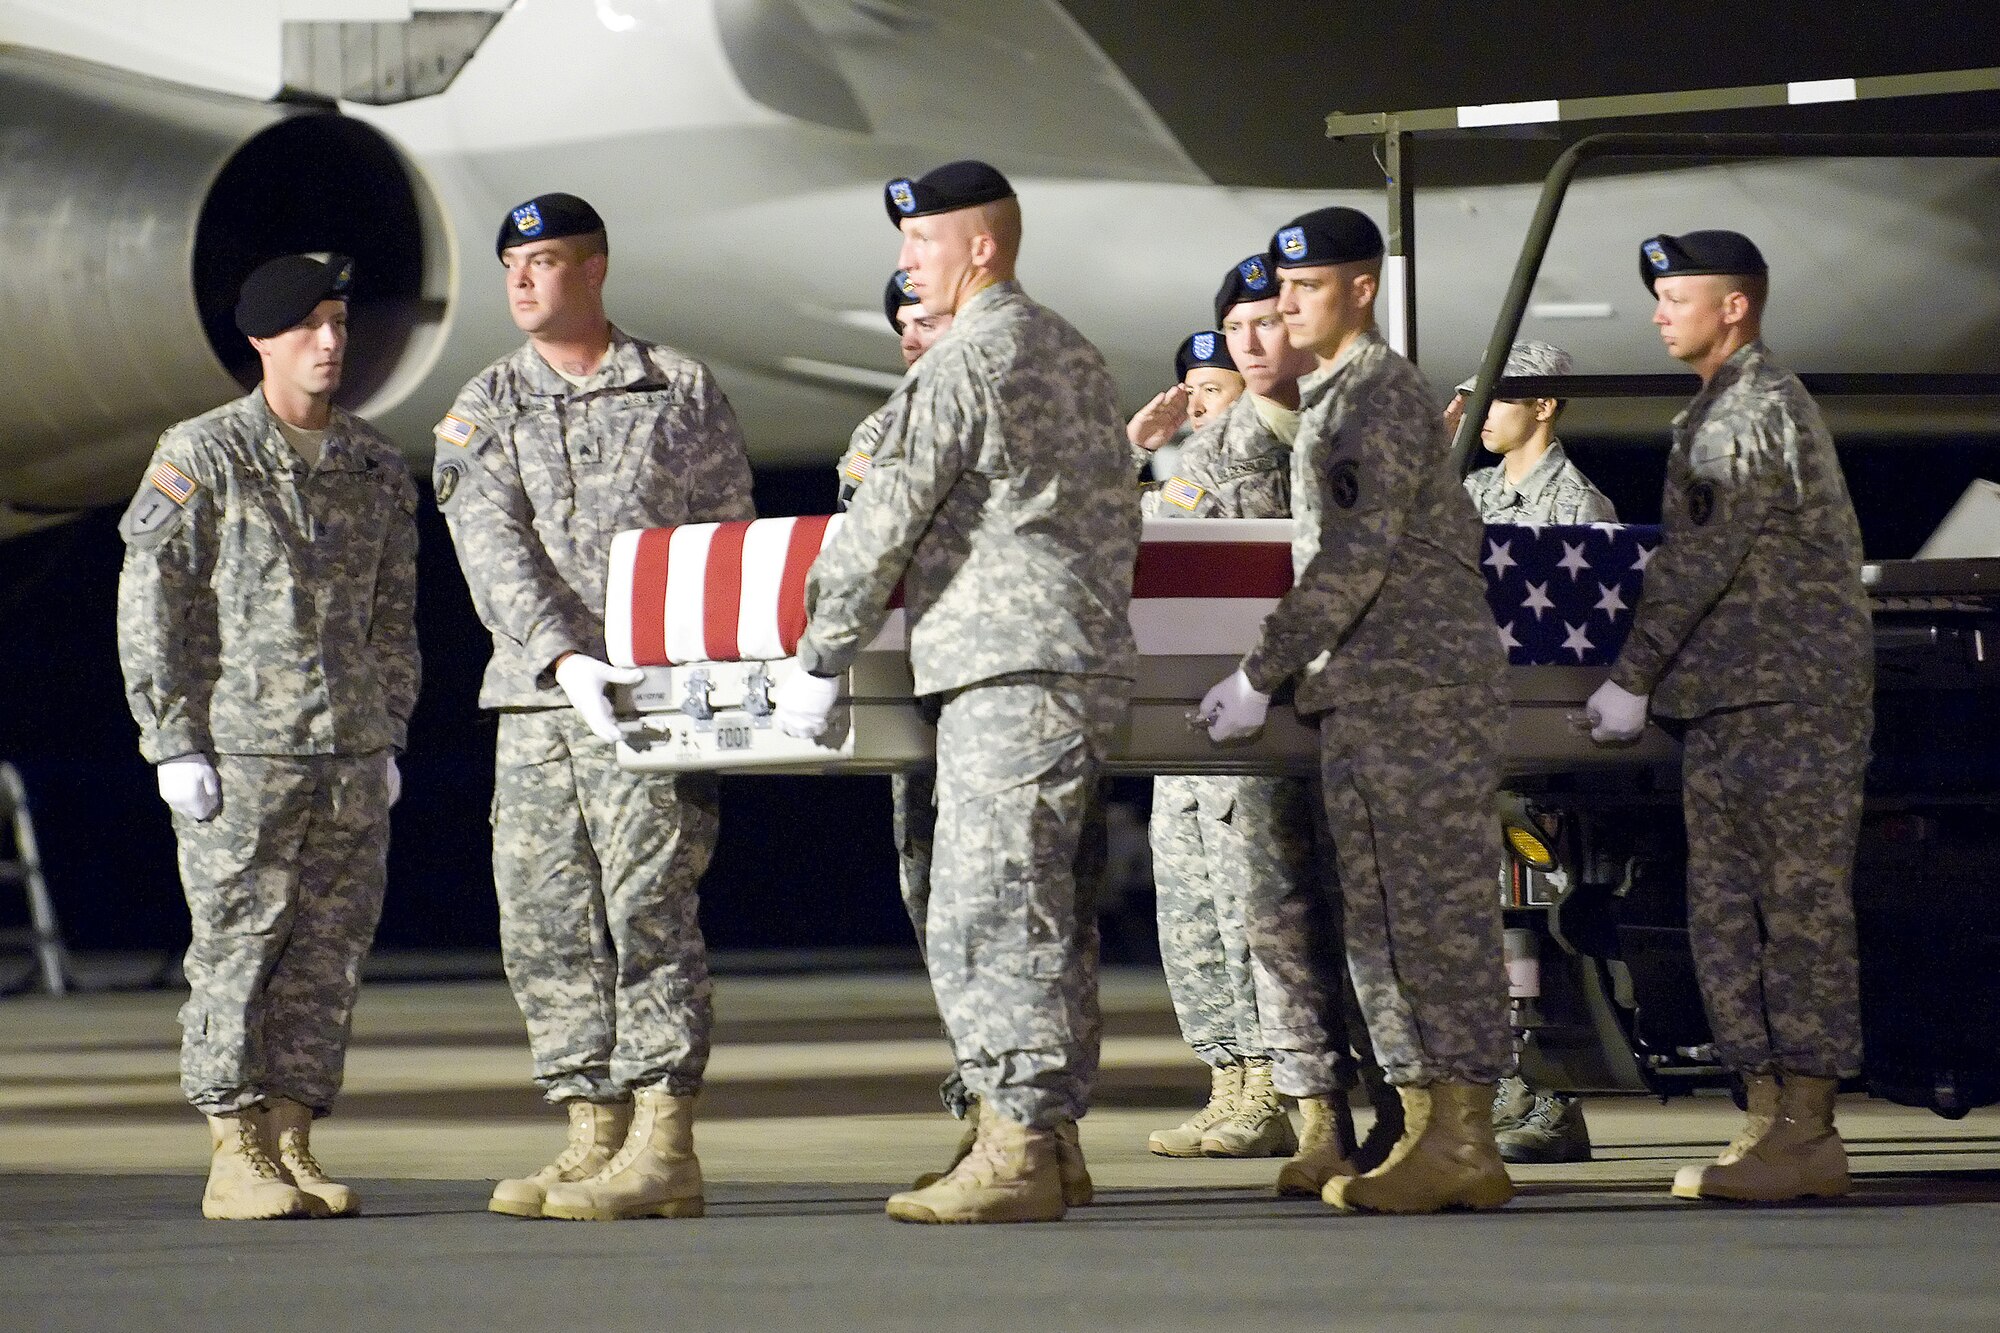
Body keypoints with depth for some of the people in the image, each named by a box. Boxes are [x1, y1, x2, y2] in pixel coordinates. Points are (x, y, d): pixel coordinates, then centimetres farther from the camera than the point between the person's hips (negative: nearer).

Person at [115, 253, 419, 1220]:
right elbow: (151, 606, -4)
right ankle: (236, 1154, 0)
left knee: (329, 954, 4)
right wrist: (174, 741, -9)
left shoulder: (377, 468, 13)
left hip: (351, 756, 5)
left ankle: (293, 1142, 10)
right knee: (236, 951, -4)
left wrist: (388, 733, 12)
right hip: (239, 752, -5)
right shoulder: (201, 457, -2)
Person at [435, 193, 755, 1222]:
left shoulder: (680, 391, 6)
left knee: (647, 906, -11)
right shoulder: (482, 413, 11)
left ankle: (664, 1145, -11)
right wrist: (563, 657, -18)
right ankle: (594, 1138, 8)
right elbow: (494, 550, -3)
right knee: (545, 924, 3)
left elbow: (729, 537, 7)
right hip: (534, 697, 4)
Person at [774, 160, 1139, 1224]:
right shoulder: (1075, 355, 18)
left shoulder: (960, 368, -10)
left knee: (986, 911, -9)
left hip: (1007, 670, -10)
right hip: (1091, 658, 10)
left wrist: (820, 661, -4)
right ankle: (1048, 1135, 12)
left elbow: (883, 524, -10)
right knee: (1043, 906, 11)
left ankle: (1016, 1155, -12)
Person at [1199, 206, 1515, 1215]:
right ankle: (1431, 1131, 10)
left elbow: (1355, 558, -19)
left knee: (1432, 913, -10)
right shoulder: (1339, 398, 21)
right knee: (1382, 916, 9)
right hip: (1371, 696, 10)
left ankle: (1461, 1142, -11)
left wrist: (1261, 676, -18)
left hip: (1414, 690, -10)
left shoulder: (1379, 396, -10)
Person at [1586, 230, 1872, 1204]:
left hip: (1792, 696, -10)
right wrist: (1650, 679, 15)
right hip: (1723, 702, 10)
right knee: (1725, 914, 7)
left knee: (1799, 906, -8)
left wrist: (1631, 679, -13)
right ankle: (1769, 1120, 8)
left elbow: (1706, 560, -15)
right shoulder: (1711, 415, 20)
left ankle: (1807, 1131, -9)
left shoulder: (1766, 408, -11)